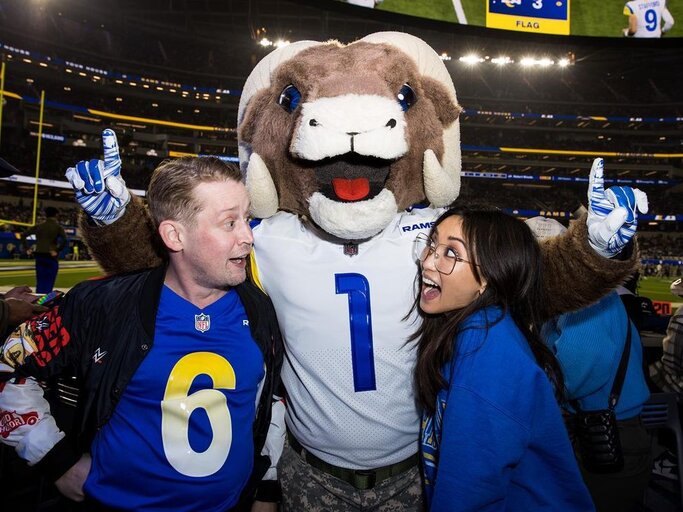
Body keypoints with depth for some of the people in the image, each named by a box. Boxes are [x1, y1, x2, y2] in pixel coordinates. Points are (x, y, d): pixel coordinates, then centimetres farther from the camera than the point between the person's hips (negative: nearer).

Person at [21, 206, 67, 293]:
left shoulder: (38, 226, 9)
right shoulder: (58, 227, -2)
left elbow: (23, 235, 5)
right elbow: (64, 240, -18)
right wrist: (57, 251, -7)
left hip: (39, 255, 4)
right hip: (51, 257, -4)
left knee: (40, 282, 11)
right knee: (49, 283, 1)